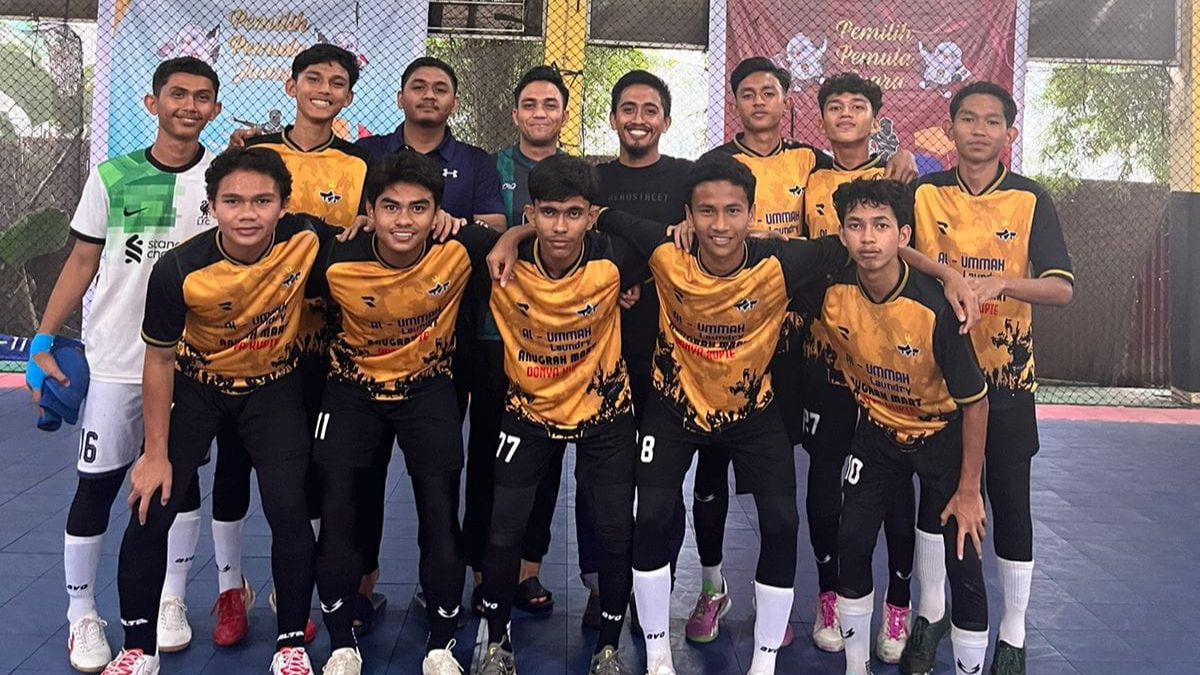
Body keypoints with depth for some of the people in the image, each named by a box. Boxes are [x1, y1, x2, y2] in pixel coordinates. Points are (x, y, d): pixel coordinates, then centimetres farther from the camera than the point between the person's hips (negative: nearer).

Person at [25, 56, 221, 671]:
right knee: (98, 483, 4)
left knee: (182, 477, 11)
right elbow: (82, 262, 3)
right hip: (116, 360, -1)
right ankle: (82, 615, 20)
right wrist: (43, 341, -2)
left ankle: (171, 601, 27)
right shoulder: (112, 177, 0)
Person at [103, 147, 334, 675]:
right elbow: (159, 359, -14)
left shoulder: (306, 240, -25)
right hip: (198, 387, 0)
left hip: (274, 388, 0)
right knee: (152, 510, -4)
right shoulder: (179, 270, -27)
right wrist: (156, 452, -11)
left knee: (289, 511, -11)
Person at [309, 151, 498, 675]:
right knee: (336, 510, -3)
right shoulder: (338, 264, -22)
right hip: (355, 387, 1)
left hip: (428, 388, 0)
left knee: (440, 513, -4)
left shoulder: (459, 251, -23)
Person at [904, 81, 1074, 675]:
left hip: (1006, 372, -1)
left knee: (1009, 500, 5)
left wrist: (1000, 283, -27)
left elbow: (1061, 288, -10)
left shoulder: (1031, 200, -3)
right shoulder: (924, 193, 1)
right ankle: (931, 614, 29)